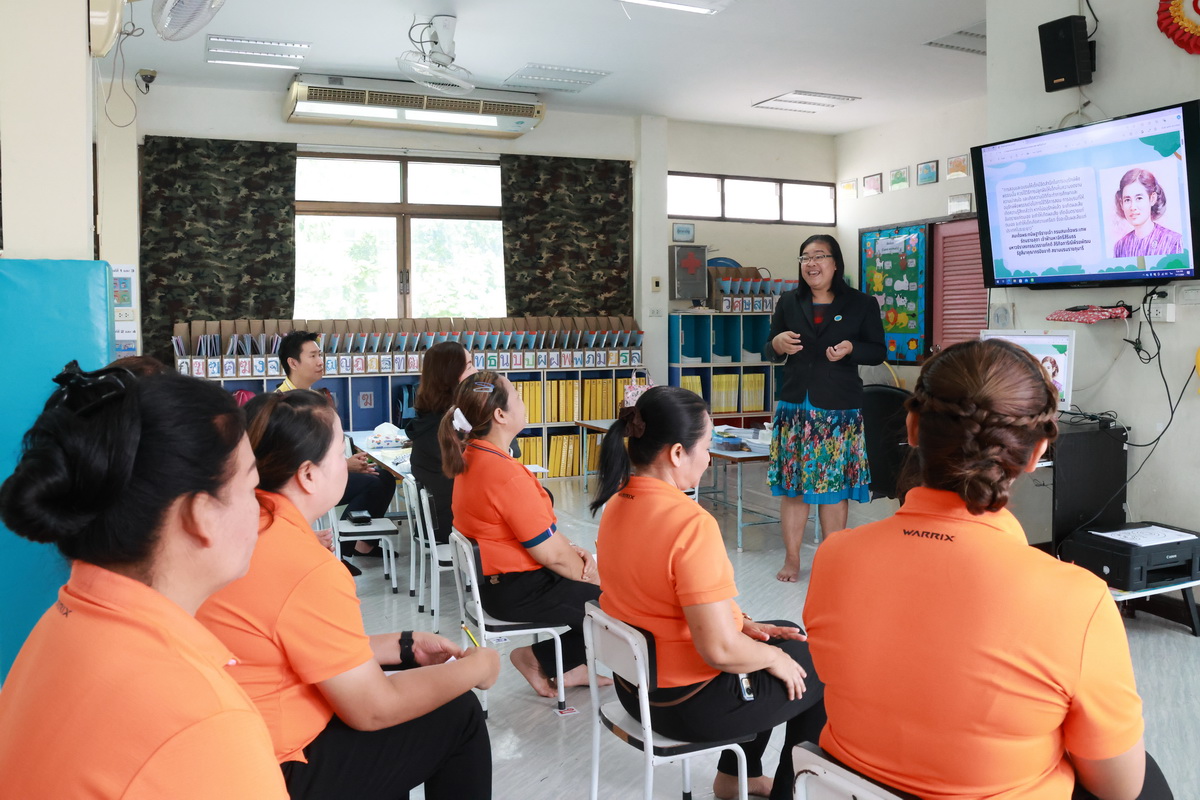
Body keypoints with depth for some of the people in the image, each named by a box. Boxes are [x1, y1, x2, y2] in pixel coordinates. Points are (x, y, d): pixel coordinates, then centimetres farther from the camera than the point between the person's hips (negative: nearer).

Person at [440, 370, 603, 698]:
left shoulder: (470, 458, 3)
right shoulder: (507, 475, -28)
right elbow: (551, 554, -21)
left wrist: (570, 549, 2)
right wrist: (588, 575, -4)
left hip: (493, 579, 9)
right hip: (519, 592, -9)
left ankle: (567, 667, 22)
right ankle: (541, 658, 19)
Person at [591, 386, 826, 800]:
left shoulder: (618, 504, -3)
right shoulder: (691, 523, -30)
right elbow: (720, 651, -29)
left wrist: (739, 623, 6)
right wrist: (774, 659, -10)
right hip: (692, 702, -8)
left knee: (784, 632, 29)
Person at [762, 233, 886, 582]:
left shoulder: (861, 304, 2)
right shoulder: (789, 302, 10)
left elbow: (878, 351, 4)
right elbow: (769, 352, 15)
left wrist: (850, 349, -16)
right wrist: (778, 344, -9)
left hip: (839, 409, -2)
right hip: (795, 407, 2)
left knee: (836, 486, 3)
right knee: (792, 484, 4)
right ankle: (791, 559, 15)